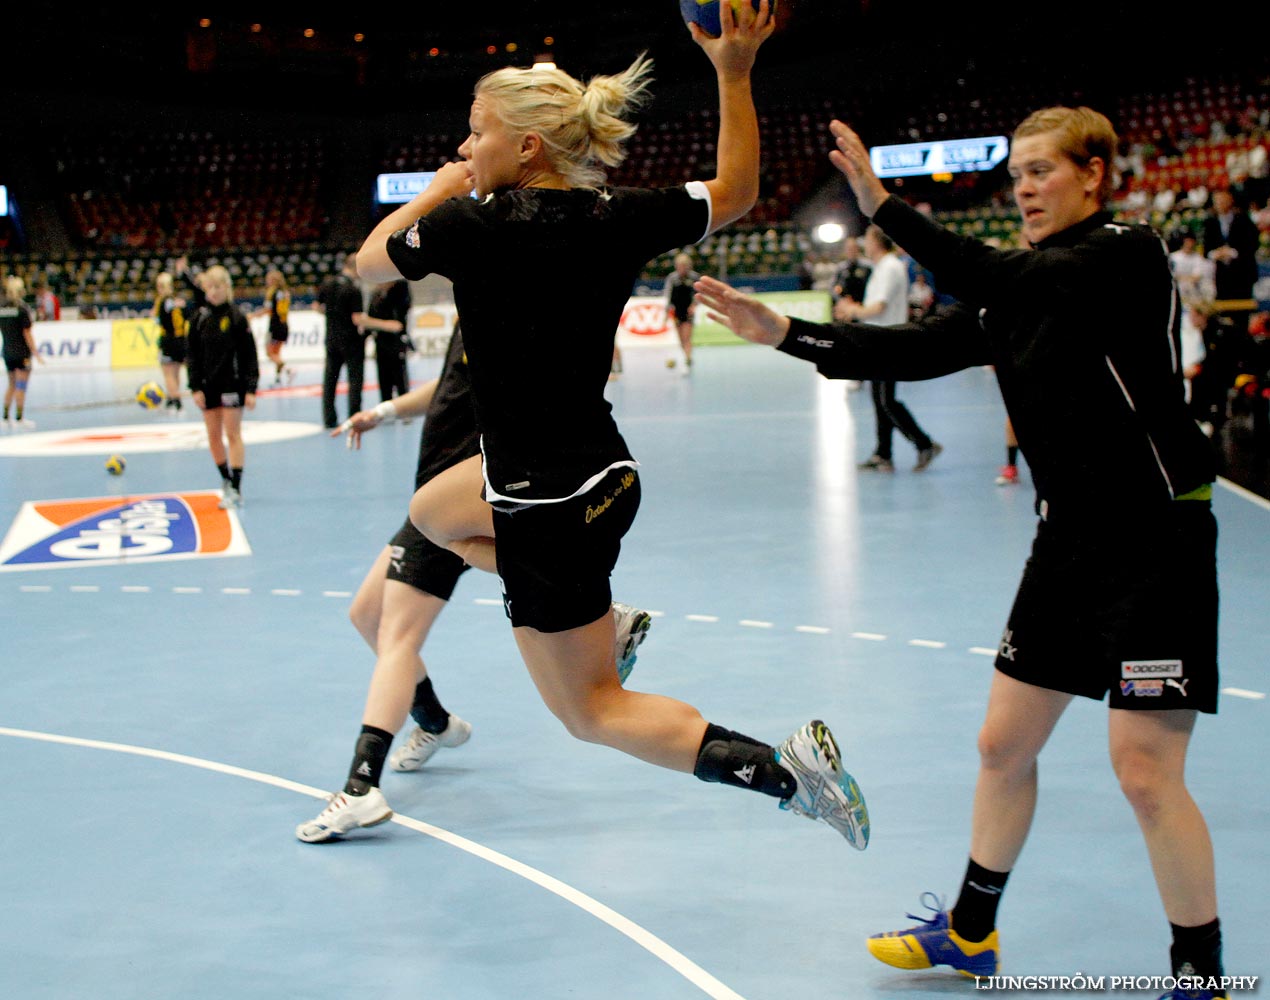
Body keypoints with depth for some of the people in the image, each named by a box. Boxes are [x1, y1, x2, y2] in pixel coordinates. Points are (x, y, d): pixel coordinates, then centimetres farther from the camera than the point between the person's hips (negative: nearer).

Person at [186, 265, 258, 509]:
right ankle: (226, 480, 24)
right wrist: (195, 387, -3)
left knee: (232, 434, -4)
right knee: (213, 436, 8)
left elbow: (249, 355, -5)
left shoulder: (236, 317, -5)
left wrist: (251, 390, -10)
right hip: (208, 385, 4)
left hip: (232, 383, -4)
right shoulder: (199, 319, 3)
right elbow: (193, 356, 5)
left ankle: (236, 490, -4)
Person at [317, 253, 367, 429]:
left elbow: (318, 307, 10)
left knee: (330, 378, 11)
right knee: (355, 378, 4)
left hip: (331, 339, 5)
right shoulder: (354, 288, -18)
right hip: (351, 340, -5)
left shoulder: (328, 283, 0)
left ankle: (329, 419, 12)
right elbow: (357, 319, -21)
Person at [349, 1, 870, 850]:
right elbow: (736, 192, 11)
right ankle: (604, 622, 23)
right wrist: (735, 75, 9)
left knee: (592, 712, 7)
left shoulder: (473, 224, -19)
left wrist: (437, 193, 13)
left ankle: (787, 769, -7)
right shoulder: (617, 218, -5)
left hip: (549, 505, -7)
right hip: (602, 470, 7)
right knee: (432, 511, 31)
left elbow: (369, 261, 0)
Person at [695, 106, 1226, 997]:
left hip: (1157, 542, -8)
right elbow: (911, 352, 5)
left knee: (1146, 772, -8)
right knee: (1004, 743, 13)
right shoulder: (1020, 286, 10)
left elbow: (999, 282, -29)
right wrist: (781, 331, -3)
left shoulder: (1130, 255, -12)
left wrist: (885, 207, -31)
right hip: (1071, 539, 8)